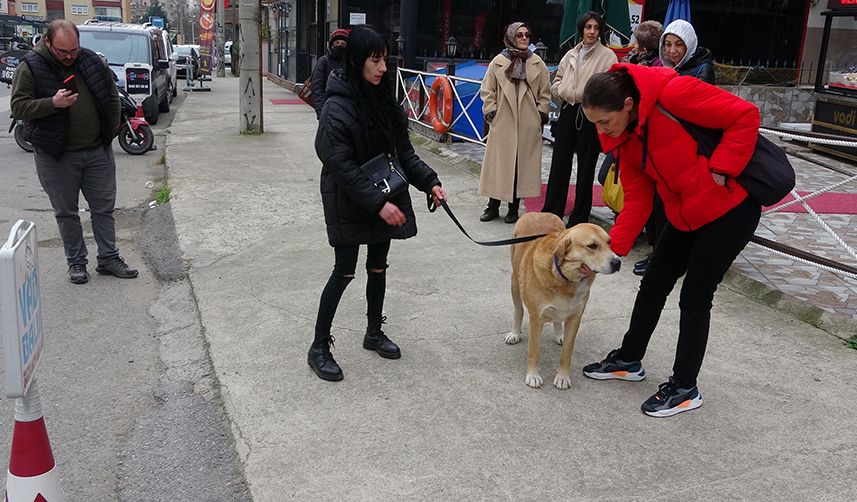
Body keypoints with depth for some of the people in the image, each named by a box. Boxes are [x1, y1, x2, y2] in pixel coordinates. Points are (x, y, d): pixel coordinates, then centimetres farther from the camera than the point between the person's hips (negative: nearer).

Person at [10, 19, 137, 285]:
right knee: (66, 213, 8)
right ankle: (76, 262, 21)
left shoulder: (92, 61, 3)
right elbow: (18, 107, -9)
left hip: (98, 151, 3)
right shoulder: (30, 68, -8)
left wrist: (111, 131, 9)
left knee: (104, 208, 9)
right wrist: (52, 103, -24)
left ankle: (108, 258, 20)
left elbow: (112, 97, 13)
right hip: (56, 156, -3)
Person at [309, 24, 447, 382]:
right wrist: (378, 203, -26)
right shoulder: (337, 108, -17)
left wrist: (429, 182, -3)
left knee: (378, 268, 16)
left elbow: (403, 151, 9)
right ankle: (319, 348, 13)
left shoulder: (383, 99, 5)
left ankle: (374, 332, 35)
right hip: (349, 205, -7)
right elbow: (340, 166, -22)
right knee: (344, 273, -1)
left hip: (385, 198, 7)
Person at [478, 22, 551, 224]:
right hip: (503, 123, -1)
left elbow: (545, 93, 12)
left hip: (528, 125, 1)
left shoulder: (537, 63, 8)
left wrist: (541, 114, 4)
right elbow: (487, 90, 7)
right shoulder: (498, 62, 4)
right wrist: (491, 112, -1)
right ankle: (493, 206, 14)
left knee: (522, 163, 2)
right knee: (498, 163, 3)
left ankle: (513, 208, 12)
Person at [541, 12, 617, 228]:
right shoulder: (571, 55, 13)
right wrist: (563, 91, 4)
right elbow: (558, 80, 22)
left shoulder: (607, 56, -3)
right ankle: (551, 214, 16)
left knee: (585, 169, 3)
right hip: (568, 112, 5)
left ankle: (578, 219, 13)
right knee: (559, 165, 6)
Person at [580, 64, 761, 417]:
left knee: (695, 297, -1)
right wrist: (610, 249, -9)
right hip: (685, 216, 8)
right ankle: (629, 361, 33)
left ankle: (685, 388, 15)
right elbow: (637, 200, -2)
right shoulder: (624, 136, -2)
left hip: (730, 210, -8)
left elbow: (746, 115, -22)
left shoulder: (672, 94, -26)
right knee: (653, 284, 14)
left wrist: (720, 172, -24)